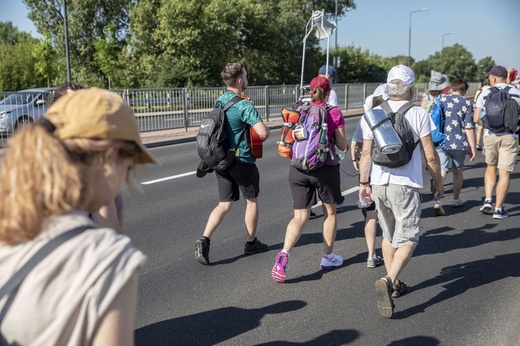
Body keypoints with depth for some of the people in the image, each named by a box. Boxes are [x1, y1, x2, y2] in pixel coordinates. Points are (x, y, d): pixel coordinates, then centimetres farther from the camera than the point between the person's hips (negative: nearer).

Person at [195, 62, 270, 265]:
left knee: (224, 205, 9)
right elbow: (263, 133, -26)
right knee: (251, 200, 14)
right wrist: (264, 131, -2)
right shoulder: (244, 106, -18)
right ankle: (251, 243, 27)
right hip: (242, 161, -6)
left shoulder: (219, 102, 6)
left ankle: (204, 239, -9)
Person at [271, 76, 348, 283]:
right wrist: (345, 146, 21)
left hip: (298, 168, 3)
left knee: (300, 216, 7)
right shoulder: (334, 113, -4)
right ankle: (328, 257, 29)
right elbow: (342, 146, -1)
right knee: (330, 212, 18)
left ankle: (284, 253, -15)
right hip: (325, 168, -2)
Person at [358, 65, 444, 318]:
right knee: (406, 240, 1)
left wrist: (363, 182, 15)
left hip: (379, 184, 4)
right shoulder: (419, 114, -6)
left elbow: (366, 152, 6)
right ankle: (388, 280, -20)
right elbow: (430, 155, -5)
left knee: (388, 236, 20)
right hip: (406, 185, -4)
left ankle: (394, 284, 29)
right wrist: (438, 181, 10)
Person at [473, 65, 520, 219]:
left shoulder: (486, 93, 3)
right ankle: (498, 209, 6)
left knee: (491, 167, 21)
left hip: (490, 135, 1)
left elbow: (476, 118, 0)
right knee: (504, 173, 3)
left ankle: (488, 200, 9)